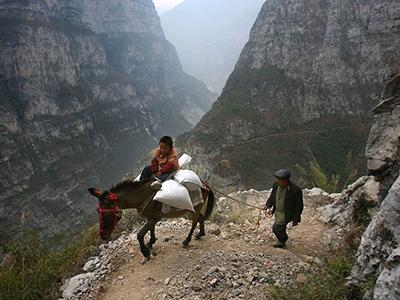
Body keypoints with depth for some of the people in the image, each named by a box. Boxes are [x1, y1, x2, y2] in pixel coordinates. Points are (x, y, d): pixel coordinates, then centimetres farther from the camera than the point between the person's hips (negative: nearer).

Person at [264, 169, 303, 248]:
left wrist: (295, 219, -15)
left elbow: (299, 206, -18)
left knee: (276, 227, -11)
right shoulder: (276, 185, -12)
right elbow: (272, 196, 8)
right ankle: (284, 238, 55)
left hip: (286, 214, -7)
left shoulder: (295, 190, -29)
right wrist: (268, 205, -5)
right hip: (277, 211, 7)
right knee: (281, 227, 25)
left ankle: (282, 242, 18)